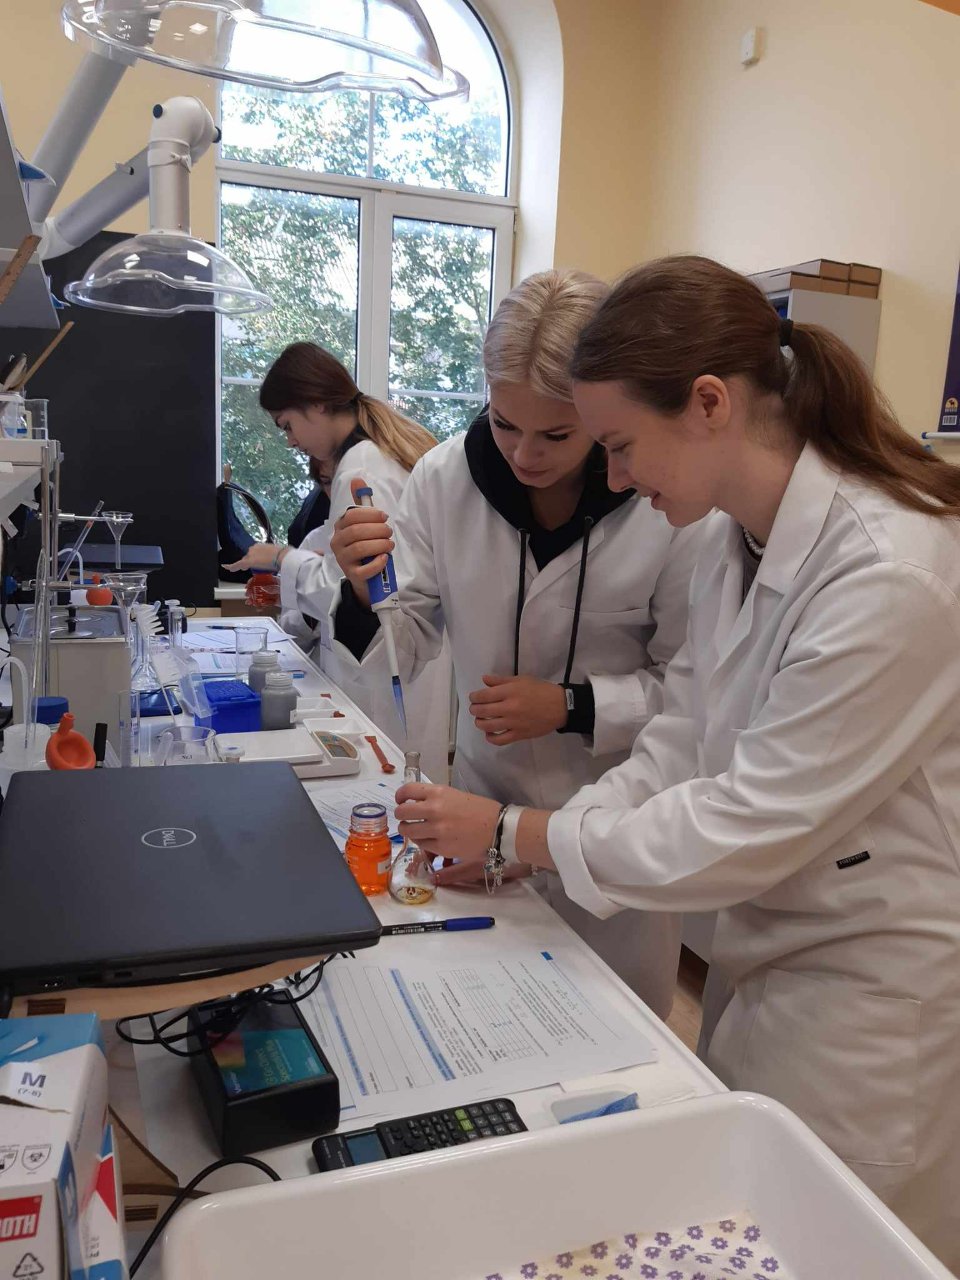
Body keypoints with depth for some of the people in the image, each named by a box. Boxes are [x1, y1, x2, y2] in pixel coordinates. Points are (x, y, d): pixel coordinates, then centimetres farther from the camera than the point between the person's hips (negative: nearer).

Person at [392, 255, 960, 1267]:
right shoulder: (737, 549, -2)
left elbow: (752, 823, -25)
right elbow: (680, 748, 1)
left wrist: (512, 834, -17)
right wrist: (516, 855, -8)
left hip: (873, 982, -7)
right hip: (768, 938, 7)